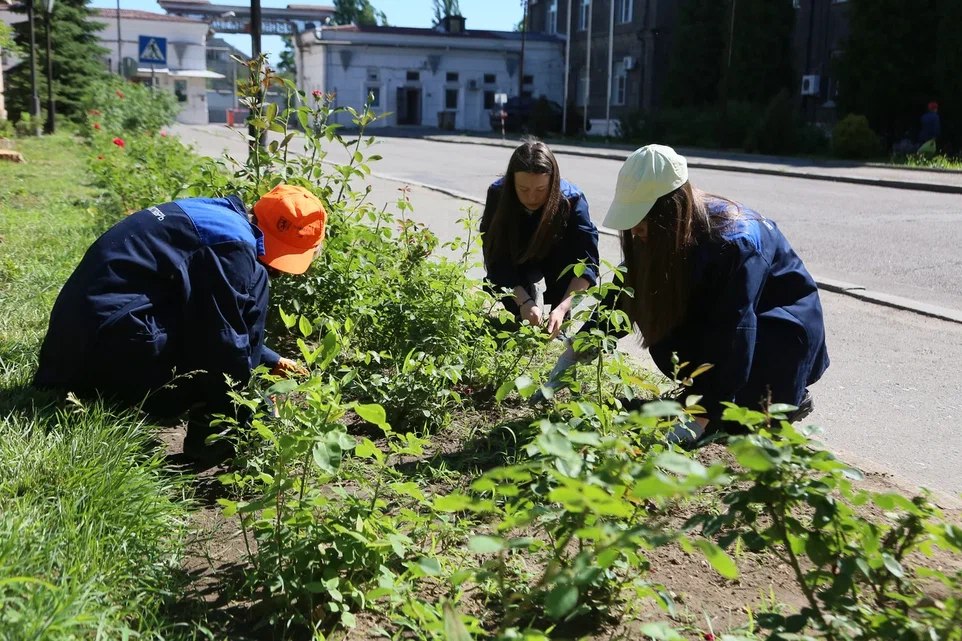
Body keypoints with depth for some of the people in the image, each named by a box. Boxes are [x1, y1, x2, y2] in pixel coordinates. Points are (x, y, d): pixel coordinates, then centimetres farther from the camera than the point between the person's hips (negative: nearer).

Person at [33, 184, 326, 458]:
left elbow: (221, 318, 29)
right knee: (253, 282, -7)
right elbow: (225, 336, -14)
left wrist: (272, 360, 33)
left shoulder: (214, 216, 18)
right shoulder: (235, 243, -13)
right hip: (117, 340, -10)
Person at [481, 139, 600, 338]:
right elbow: (497, 261, -29)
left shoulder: (572, 200, -33)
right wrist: (524, 302, -43)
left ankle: (558, 327, -13)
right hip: (518, 260, 1)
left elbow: (587, 264, -37)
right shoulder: (498, 194, -29)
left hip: (558, 264, -1)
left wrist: (561, 309, -51)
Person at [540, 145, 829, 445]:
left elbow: (733, 333, -38)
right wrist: (573, 354, -16)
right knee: (661, 325, -20)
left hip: (784, 327, -6)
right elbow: (623, 296, -9)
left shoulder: (736, 243, -34)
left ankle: (789, 398, -2)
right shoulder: (660, 237, -14)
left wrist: (700, 417, -42)